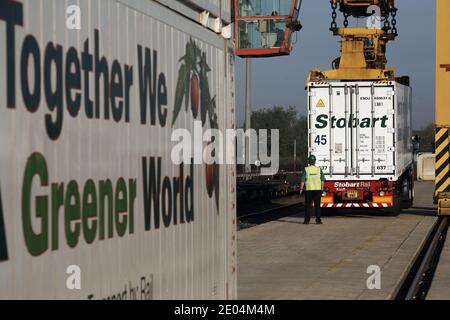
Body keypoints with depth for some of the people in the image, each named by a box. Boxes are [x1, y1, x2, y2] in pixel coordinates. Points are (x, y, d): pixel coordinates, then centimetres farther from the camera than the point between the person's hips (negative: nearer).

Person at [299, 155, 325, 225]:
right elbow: (322, 180, 1)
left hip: (308, 190, -1)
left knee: (308, 205, 6)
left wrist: (301, 189, 0)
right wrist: (322, 188, 10)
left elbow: (302, 180, -7)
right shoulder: (319, 170, 1)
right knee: (317, 205, 4)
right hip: (317, 189, 1)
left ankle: (307, 220, 4)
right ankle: (318, 220, 0)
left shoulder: (306, 170, -5)